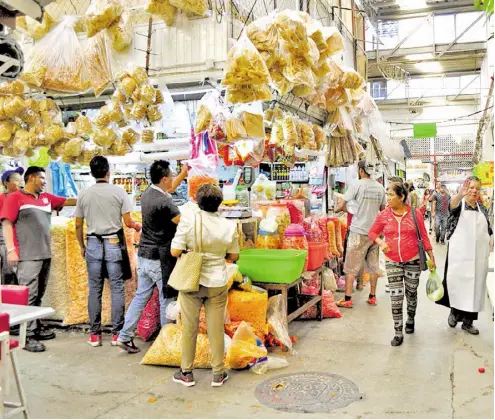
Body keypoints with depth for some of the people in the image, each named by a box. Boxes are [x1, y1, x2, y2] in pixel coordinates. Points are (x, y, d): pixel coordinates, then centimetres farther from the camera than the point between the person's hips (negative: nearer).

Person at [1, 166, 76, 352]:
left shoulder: (46, 198, 15)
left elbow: (69, 201, 22)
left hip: (45, 254, 7)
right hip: (28, 256, -7)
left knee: (38, 295, 13)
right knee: (28, 295, -7)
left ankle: (36, 329, 23)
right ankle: (28, 336, -4)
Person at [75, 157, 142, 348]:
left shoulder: (84, 194, 3)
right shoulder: (118, 191, -5)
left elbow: (78, 225, 7)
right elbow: (127, 222, -5)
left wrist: (82, 246, 20)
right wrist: (138, 226, 16)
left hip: (93, 244, 2)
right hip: (114, 243, -2)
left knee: (94, 290, 9)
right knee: (117, 289, 5)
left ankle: (95, 334, 15)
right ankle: (116, 333, 9)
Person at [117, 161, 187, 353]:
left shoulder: (148, 193, 5)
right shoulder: (164, 203, -21)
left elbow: (168, 191, 24)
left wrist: (184, 174, 27)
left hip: (144, 255, 8)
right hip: (160, 258, -8)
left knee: (141, 296, 15)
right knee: (167, 300, 6)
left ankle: (125, 336, 17)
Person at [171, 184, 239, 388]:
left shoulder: (188, 219, -14)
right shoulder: (229, 226, -8)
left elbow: (175, 251, -15)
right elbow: (233, 256, 2)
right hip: (217, 283, 1)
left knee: (189, 327, 12)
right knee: (216, 328, 11)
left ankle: (186, 373, 24)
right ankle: (218, 373, 22)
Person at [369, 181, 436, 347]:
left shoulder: (415, 213, -7)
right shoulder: (384, 215, -4)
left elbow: (424, 236, -2)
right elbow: (372, 232, 7)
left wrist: (431, 257, 0)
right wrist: (380, 242, -13)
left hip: (413, 260, 0)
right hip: (392, 262, 0)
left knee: (411, 293, 15)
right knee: (395, 297, -2)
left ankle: (410, 319, 42)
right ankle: (398, 333, 7)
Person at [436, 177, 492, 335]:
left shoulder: (482, 208, 12)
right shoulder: (459, 204, -2)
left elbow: (488, 231, 18)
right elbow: (453, 203, -28)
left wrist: (488, 250, 9)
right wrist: (460, 195, -50)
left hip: (478, 255, 4)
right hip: (459, 254, -4)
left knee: (474, 285, 6)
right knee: (457, 282, -7)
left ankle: (468, 321, 18)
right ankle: (455, 311, 20)